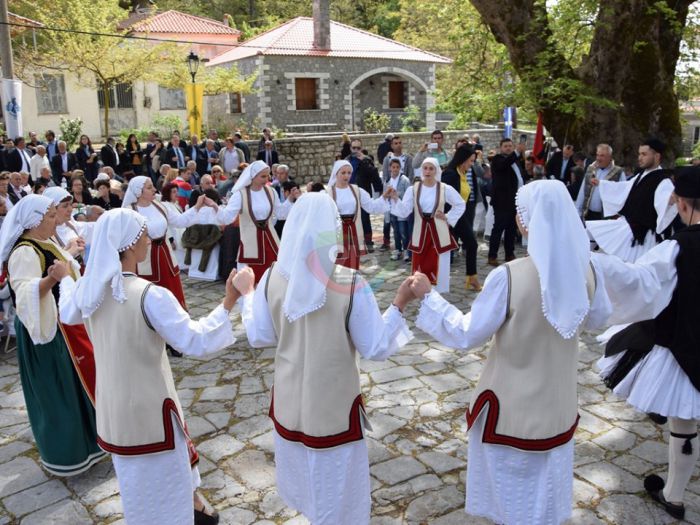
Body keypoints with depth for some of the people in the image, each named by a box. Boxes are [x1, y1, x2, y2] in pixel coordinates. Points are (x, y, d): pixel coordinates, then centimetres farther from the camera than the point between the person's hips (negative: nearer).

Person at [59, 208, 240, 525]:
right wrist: (228, 303, -21)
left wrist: (65, 278, 35)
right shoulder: (150, 296, -28)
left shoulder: (88, 289, -6)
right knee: (163, 480, 14)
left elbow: (68, 314, 18)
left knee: (137, 478, 27)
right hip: (147, 406, -8)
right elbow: (195, 341, -28)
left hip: (113, 406, 8)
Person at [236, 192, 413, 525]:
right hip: (335, 407, -4)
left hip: (289, 403, 4)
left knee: (301, 475, 30)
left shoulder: (273, 277, -12)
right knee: (334, 490, 18)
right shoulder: (350, 283, -23)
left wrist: (246, 293, 13)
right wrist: (399, 304, -6)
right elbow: (376, 348, -15)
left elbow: (259, 337, 0)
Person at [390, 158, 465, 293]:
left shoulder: (445, 189, -3)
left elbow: (461, 205, 9)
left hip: (438, 232, -1)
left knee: (438, 265, 2)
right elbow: (404, 211, -10)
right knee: (420, 265, 5)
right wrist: (395, 200, -25)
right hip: (420, 232, 1)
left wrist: (448, 217, 1)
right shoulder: (413, 189, -3)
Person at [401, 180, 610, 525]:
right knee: (546, 479, 28)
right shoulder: (585, 269, -13)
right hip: (558, 403, 5)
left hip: (513, 404, -4)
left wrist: (427, 296, -12)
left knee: (510, 481, 21)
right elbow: (598, 318, 6)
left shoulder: (508, 277, -29)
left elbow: (468, 335, -20)